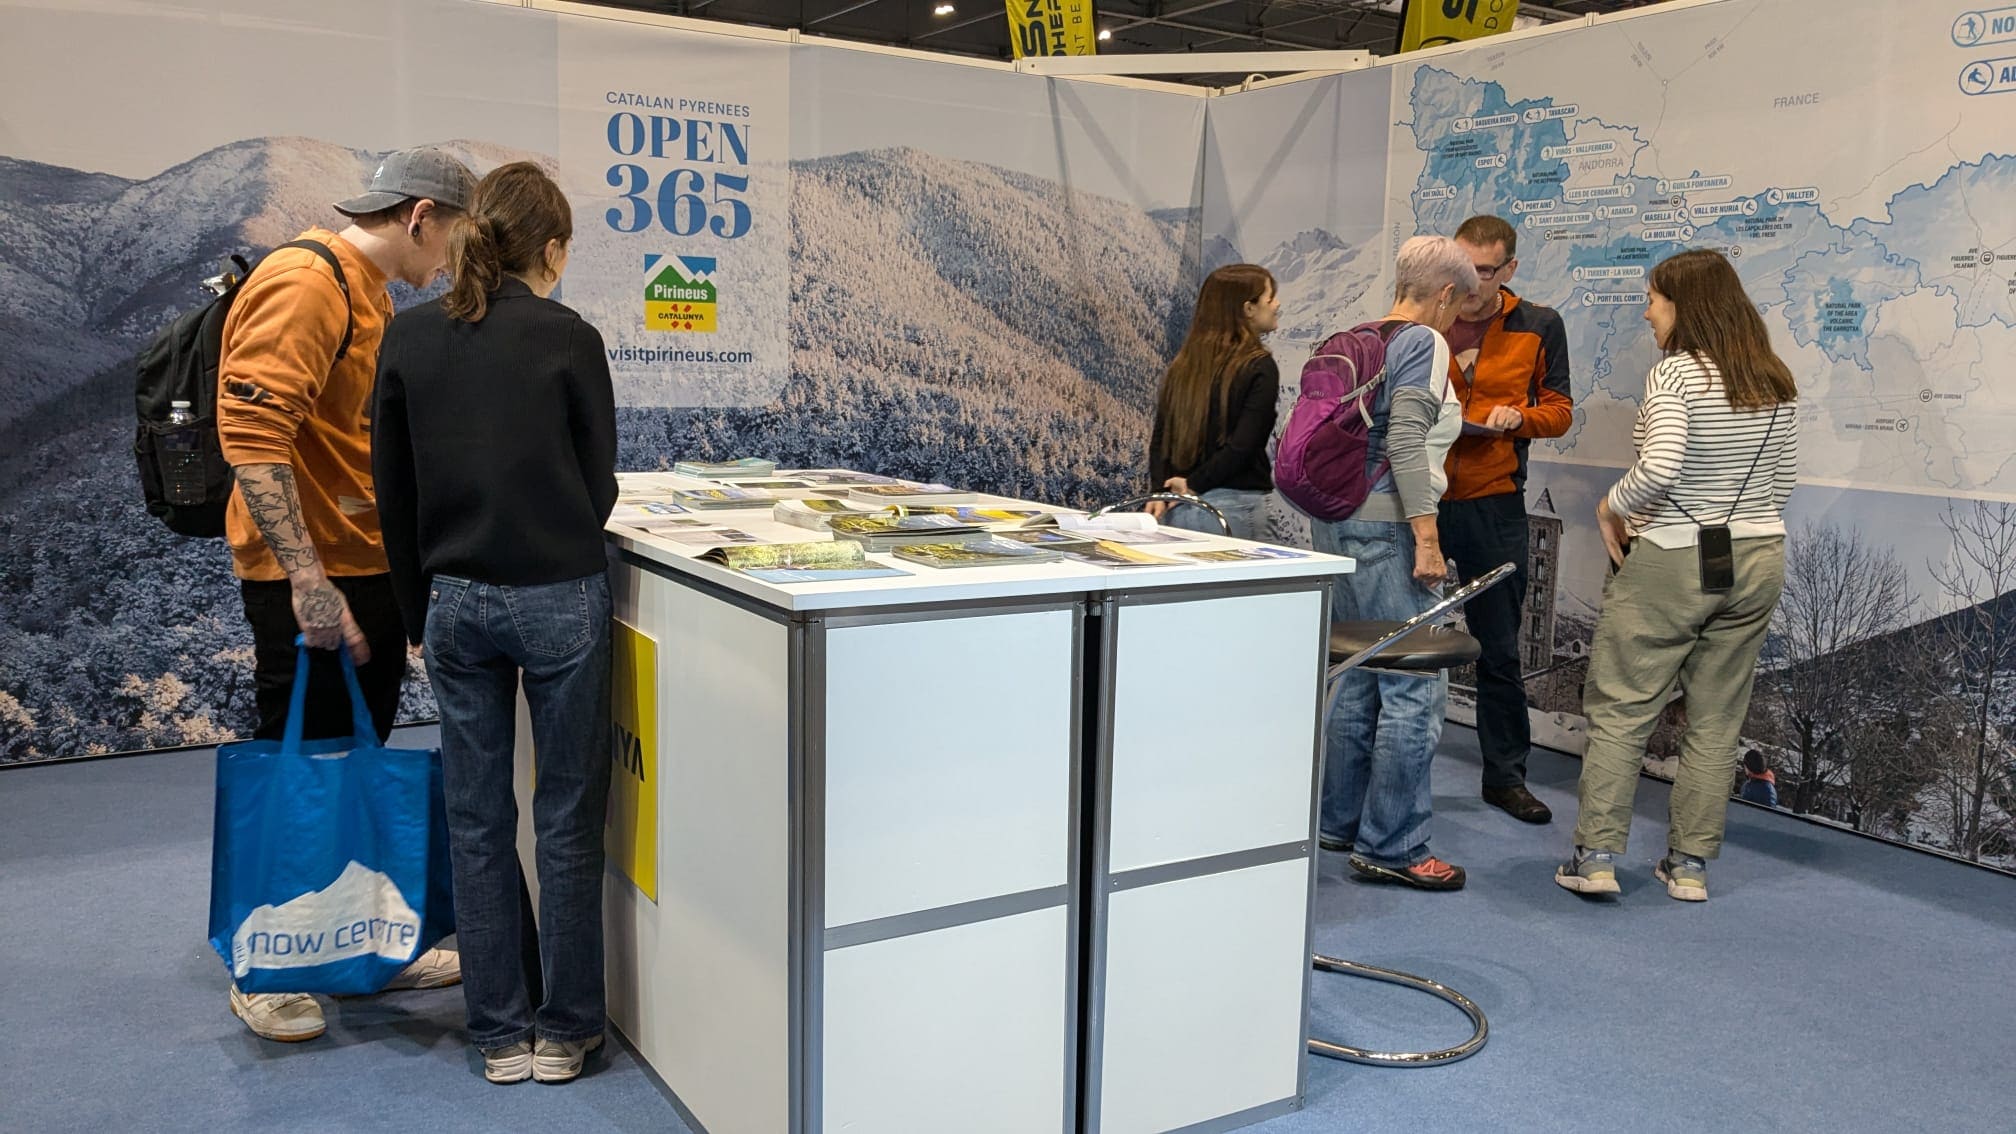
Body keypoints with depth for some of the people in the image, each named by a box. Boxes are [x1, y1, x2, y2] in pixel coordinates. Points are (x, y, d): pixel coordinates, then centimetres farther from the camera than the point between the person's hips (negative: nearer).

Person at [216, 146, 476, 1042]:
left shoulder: (370, 293, 17)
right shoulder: (306, 282, -15)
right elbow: (252, 431, -25)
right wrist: (308, 578, -27)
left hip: (367, 566, 9)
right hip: (308, 578, -9)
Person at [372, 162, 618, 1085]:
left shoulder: (408, 337, 3)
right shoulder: (567, 338, -7)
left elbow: (392, 492, 6)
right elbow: (600, 484, -2)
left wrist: (421, 612, 14)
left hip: (456, 602, 4)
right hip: (559, 599, -3)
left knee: (477, 823, 11)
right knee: (567, 819, 7)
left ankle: (500, 1034, 20)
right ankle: (565, 1029, 17)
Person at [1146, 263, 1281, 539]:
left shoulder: (1185, 363, 11)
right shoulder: (1260, 367, -7)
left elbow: (1160, 436, 7)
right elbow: (1243, 444, -15)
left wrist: (1160, 491, 0)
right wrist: (1194, 484, -8)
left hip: (1177, 507, 6)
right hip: (1231, 505, -6)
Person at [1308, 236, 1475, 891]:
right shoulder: (1425, 343, -8)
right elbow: (1405, 441, -19)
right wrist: (1426, 537, -20)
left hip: (1333, 520, 9)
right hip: (1384, 524, -9)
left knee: (1358, 678, 16)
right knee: (1416, 687, -4)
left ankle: (1339, 822, 24)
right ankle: (1391, 846, 0)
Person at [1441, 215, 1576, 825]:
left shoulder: (1539, 326, 3)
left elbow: (1559, 409, 7)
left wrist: (1520, 417, -14)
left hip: (1494, 505, 0)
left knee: (1499, 648, 8)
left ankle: (1505, 775, 22)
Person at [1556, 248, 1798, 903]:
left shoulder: (1675, 374, -13)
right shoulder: (1778, 382, 7)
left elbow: (1659, 468, -25)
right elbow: (1783, 480, 11)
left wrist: (1611, 507, -9)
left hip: (1671, 561, -6)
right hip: (1757, 560, 6)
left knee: (1620, 710, 3)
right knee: (1716, 721, 11)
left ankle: (1596, 856, 3)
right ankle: (1691, 865, 17)